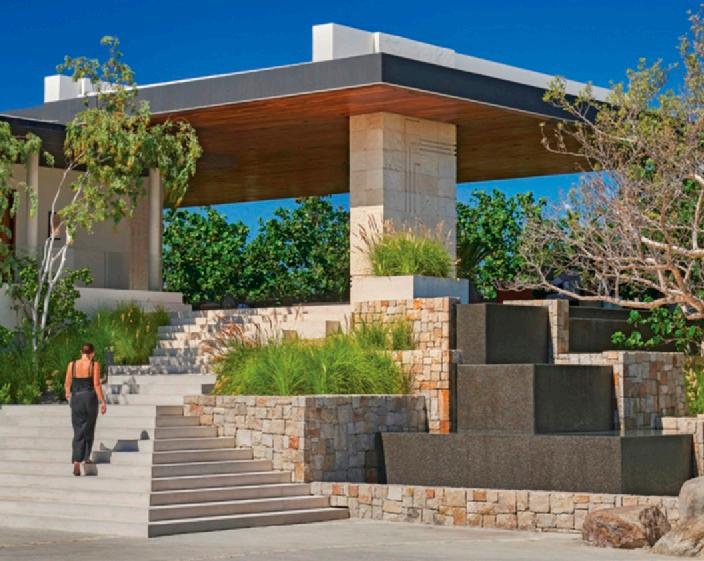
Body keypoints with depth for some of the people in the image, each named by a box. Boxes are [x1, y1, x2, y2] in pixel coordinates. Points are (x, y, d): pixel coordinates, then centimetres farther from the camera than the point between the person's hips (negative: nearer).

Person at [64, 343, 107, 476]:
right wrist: (103, 402, -6)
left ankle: (76, 462, -11)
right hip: (90, 398, -2)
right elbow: (97, 385, -10)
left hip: (76, 399, 2)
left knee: (78, 432, 4)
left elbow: (67, 384, 7)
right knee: (89, 430, 17)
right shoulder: (94, 365, -6)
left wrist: (68, 393, 28)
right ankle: (86, 458, 26)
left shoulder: (72, 365, 2)